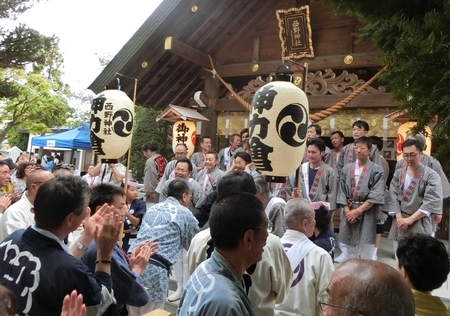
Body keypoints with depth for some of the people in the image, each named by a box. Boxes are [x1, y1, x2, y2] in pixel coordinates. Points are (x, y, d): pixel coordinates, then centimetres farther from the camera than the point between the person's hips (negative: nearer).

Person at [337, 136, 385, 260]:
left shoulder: (376, 170, -3)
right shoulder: (346, 169, 8)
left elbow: (375, 195, -10)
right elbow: (342, 192, 5)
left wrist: (358, 210, -13)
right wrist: (347, 210, -7)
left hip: (366, 214, -3)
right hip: (349, 212, 3)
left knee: (366, 251, -1)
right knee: (350, 251, 11)